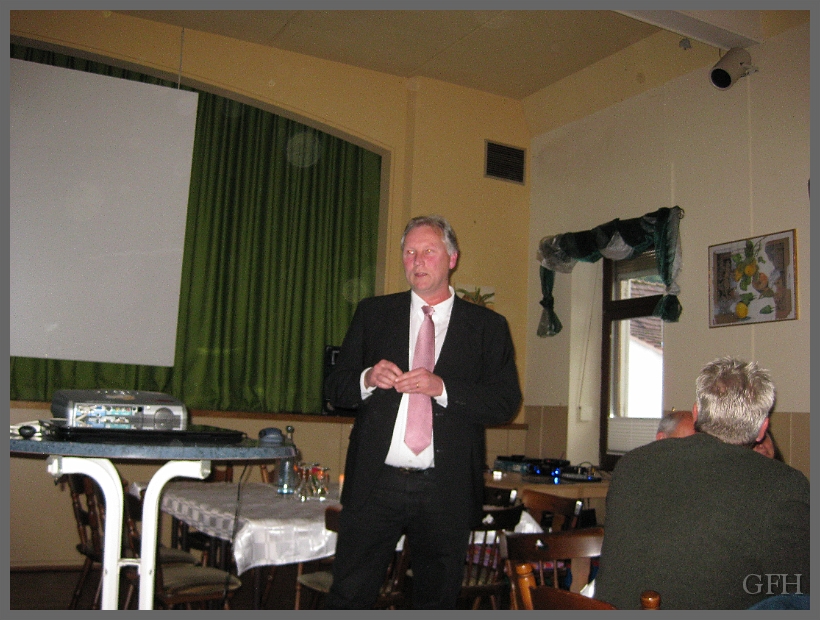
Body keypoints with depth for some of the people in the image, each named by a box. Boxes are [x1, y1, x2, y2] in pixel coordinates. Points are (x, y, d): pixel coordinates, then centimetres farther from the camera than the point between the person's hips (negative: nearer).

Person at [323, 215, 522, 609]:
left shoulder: (487, 326, 6)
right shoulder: (372, 314, 10)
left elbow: (506, 402, -2)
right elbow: (334, 388, 9)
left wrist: (442, 387, -16)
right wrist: (367, 379, -13)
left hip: (446, 491, 0)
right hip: (375, 485, 1)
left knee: (438, 600, 12)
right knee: (348, 597, 1)